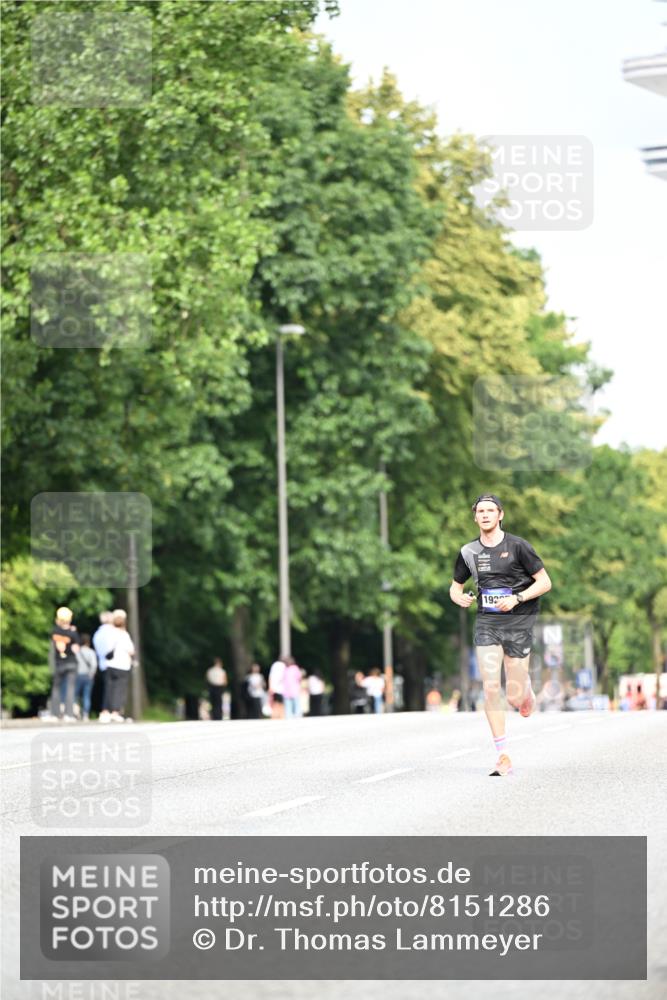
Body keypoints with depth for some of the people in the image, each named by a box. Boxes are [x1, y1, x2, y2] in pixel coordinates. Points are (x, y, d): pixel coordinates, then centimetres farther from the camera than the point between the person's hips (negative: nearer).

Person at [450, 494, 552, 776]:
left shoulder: (518, 546, -5)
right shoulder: (469, 552, 6)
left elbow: (544, 583, -3)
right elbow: (455, 586, 19)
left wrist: (516, 599, -17)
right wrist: (459, 597, -5)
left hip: (518, 621, -3)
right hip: (486, 623, 3)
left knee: (514, 698, -3)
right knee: (490, 687, -13)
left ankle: (526, 688, 37)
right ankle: (503, 758, -7)